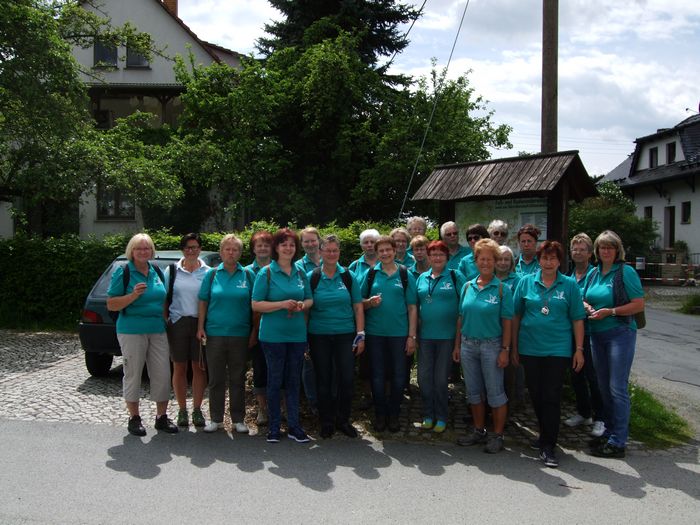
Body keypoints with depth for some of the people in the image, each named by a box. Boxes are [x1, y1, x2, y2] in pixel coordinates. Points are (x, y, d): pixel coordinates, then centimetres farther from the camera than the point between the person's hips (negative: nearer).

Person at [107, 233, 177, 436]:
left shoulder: (157, 272, 12)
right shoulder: (123, 272, -5)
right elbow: (111, 305, -8)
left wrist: (166, 323, 13)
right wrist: (133, 295, -21)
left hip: (158, 331, 5)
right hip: (132, 331, -5)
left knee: (162, 374, 4)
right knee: (133, 375, 3)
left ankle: (161, 417, 18)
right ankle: (134, 418, 15)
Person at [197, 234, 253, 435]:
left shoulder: (248, 275, 3)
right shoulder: (212, 274, 4)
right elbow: (203, 302, 6)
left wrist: (254, 331, 1)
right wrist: (201, 327, 0)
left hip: (240, 334, 0)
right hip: (215, 333, 0)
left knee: (237, 379, 7)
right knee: (216, 378, 6)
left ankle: (238, 419, 16)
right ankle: (216, 419, 17)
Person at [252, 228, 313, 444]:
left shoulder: (301, 273, 9)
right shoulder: (266, 273, -5)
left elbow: (309, 299, 16)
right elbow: (256, 305, -9)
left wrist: (302, 305, -8)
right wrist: (282, 304, -19)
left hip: (297, 335, 4)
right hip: (273, 335, -4)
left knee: (294, 381, 10)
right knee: (275, 381, 4)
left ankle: (293, 425, 17)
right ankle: (274, 426, 15)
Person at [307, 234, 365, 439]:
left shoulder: (349, 276, 3)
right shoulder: (311, 277, 0)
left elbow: (358, 307, 4)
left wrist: (360, 335, -2)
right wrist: (304, 336, -3)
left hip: (345, 335, 1)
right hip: (319, 336, -1)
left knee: (346, 379, 2)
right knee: (323, 380, 6)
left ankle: (343, 420, 19)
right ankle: (326, 422, 20)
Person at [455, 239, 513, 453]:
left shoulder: (502, 289, -6)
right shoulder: (467, 286, 6)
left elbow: (507, 322, -7)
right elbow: (461, 318, 9)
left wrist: (505, 350, -11)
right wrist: (457, 345, 7)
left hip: (491, 345, -5)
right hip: (468, 345, 5)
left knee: (495, 393, 3)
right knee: (473, 391, 13)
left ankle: (497, 436, 14)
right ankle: (479, 431, 27)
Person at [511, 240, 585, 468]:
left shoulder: (569, 285, 0)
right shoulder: (526, 282, 3)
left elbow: (577, 319, 1)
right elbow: (516, 316, 6)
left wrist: (579, 349, -3)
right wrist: (514, 346, 6)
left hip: (558, 349, -2)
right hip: (530, 348, 2)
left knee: (552, 396, -3)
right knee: (536, 395, 11)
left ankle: (548, 446, 3)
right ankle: (546, 435, 31)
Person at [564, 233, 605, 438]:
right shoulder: (568, 276, 10)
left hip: (589, 331, -6)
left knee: (592, 375, -2)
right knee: (576, 374, 14)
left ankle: (599, 418, 10)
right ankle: (583, 413, 29)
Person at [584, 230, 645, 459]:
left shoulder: (626, 272, -9)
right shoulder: (594, 273, 10)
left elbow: (639, 305, -13)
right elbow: (585, 298, 21)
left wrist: (610, 312, -19)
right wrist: (586, 306, -2)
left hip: (620, 334, -7)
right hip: (597, 335, 7)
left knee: (617, 388, -6)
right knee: (604, 386, 15)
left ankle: (618, 442, 0)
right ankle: (609, 431, 28)